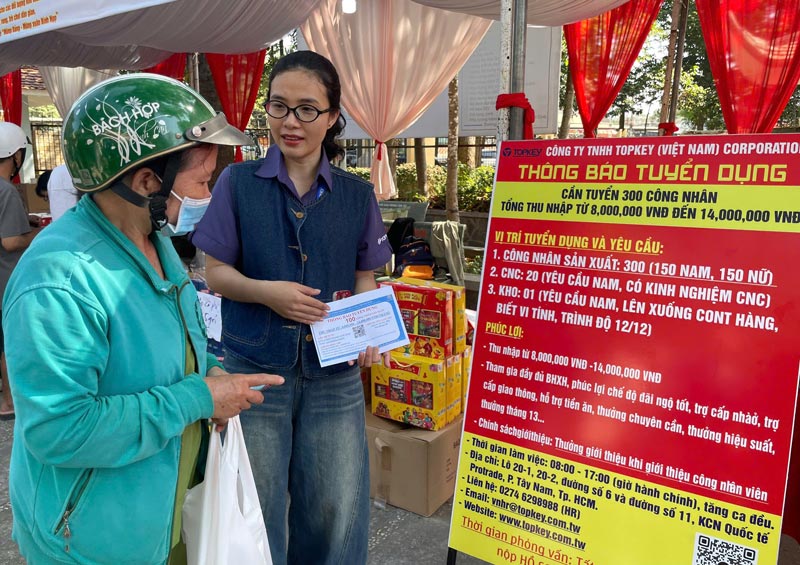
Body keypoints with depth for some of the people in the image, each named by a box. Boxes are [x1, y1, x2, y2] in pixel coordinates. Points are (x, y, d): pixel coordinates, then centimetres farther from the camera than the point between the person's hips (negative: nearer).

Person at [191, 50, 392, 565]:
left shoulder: (357, 195, 2)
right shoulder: (238, 183, -2)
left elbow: (365, 278, 7)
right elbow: (216, 272, 0)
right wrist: (266, 291, -18)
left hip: (333, 375, 1)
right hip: (255, 368, -1)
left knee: (335, 511, 11)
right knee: (257, 510, 14)